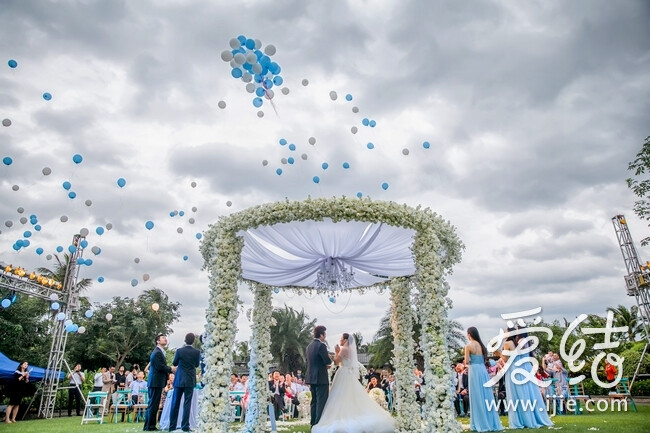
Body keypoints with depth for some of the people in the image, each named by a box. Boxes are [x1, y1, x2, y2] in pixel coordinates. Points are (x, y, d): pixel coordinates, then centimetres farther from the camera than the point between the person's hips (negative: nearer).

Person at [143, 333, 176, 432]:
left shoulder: (160, 352, 18)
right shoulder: (157, 352, -15)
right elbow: (160, 367, -21)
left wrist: (171, 369, 5)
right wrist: (171, 369, -10)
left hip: (156, 382, 10)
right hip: (156, 382, -10)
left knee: (154, 405, 14)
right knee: (153, 405, -3)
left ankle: (150, 426, 20)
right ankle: (149, 426, 3)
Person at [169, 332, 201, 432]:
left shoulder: (179, 351, -10)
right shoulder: (197, 352, -7)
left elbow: (174, 363, 6)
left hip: (179, 380, 0)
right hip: (190, 380, 0)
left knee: (175, 403, 10)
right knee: (187, 403, 4)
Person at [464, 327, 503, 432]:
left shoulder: (468, 346, -9)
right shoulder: (481, 345, 11)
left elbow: (466, 362, -8)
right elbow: (485, 359, 15)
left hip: (475, 371, -7)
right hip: (483, 370, 7)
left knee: (477, 397, 1)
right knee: (486, 396, 11)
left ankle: (481, 424, 6)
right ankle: (491, 422, 18)